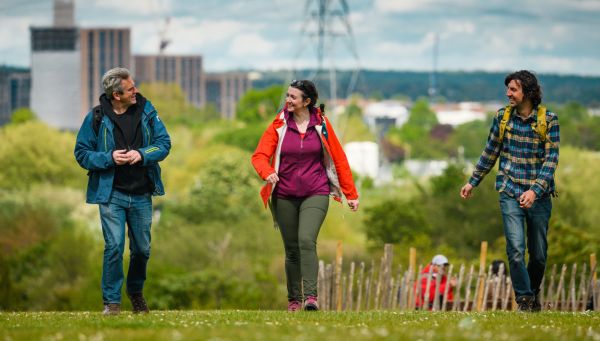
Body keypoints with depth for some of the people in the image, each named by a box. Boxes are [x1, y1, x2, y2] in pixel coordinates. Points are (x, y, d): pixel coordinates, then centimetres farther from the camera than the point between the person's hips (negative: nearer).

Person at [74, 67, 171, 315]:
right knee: (114, 246, -12)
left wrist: (142, 154, -17)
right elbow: (81, 153, -3)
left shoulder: (145, 111, 0)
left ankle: (136, 292, 35)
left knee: (142, 248, 10)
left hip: (142, 194, 3)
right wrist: (109, 158, -19)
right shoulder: (97, 118, -8)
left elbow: (164, 143, 2)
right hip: (112, 194, -3)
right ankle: (112, 300, -1)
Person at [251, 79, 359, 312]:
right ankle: (294, 299, 18)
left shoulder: (321, 125, 0)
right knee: (291, 249, 7)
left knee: (306, 241, -21)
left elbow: (339, 160, 5)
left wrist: (351, 194, 6)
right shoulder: (279, 125, 2)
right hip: (285, 195, 2)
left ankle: (311, 296, -23)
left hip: (315, 194, -2)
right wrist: (268, 173, -27)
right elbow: (260, 155, -4)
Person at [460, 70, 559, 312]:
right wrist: (473, 181, 17)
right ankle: (524, 300, -4)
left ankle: (533, 293, 32)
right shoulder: (502, 118, 2)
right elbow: (490, 153, 14)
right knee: (516, 250, -13)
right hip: (510, 194, 1)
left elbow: (551, 158, -10)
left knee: (539, 254, 9)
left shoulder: (548, 120, -5)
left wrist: (535, 190, -21)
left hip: (539, 195, -1)